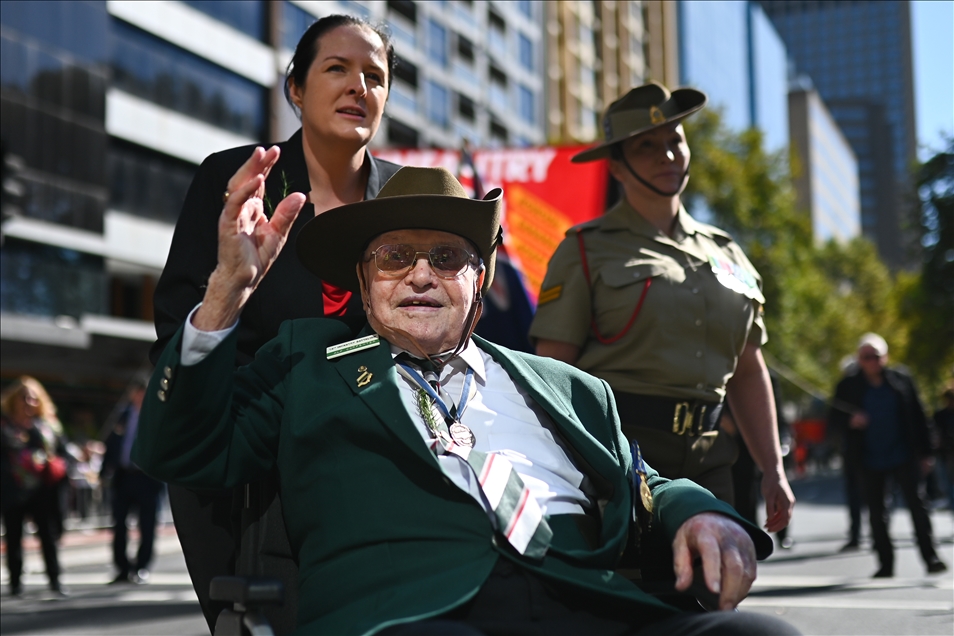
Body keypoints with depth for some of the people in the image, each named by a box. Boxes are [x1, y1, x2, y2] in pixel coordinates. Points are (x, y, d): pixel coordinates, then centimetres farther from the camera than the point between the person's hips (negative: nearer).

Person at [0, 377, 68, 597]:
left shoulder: (47, 424, 9)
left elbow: (62, 451, 10)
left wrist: (57, 467, -6)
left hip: (42, 490, 1)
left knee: (48, 534, -1)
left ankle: (54, 579, 3)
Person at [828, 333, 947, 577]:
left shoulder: (902, 380, 2)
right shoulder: (849, 386, 3)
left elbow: (918, 417, 5)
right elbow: (834, 415, 3)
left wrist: (924, 453, 2)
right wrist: (850, 420, -19)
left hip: (902, 456, -1)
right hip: (869, 460, 1)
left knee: (916, 503, -7)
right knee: (876, 513, 6)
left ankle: (930, 556, -3)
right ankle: (885, 563, 14)